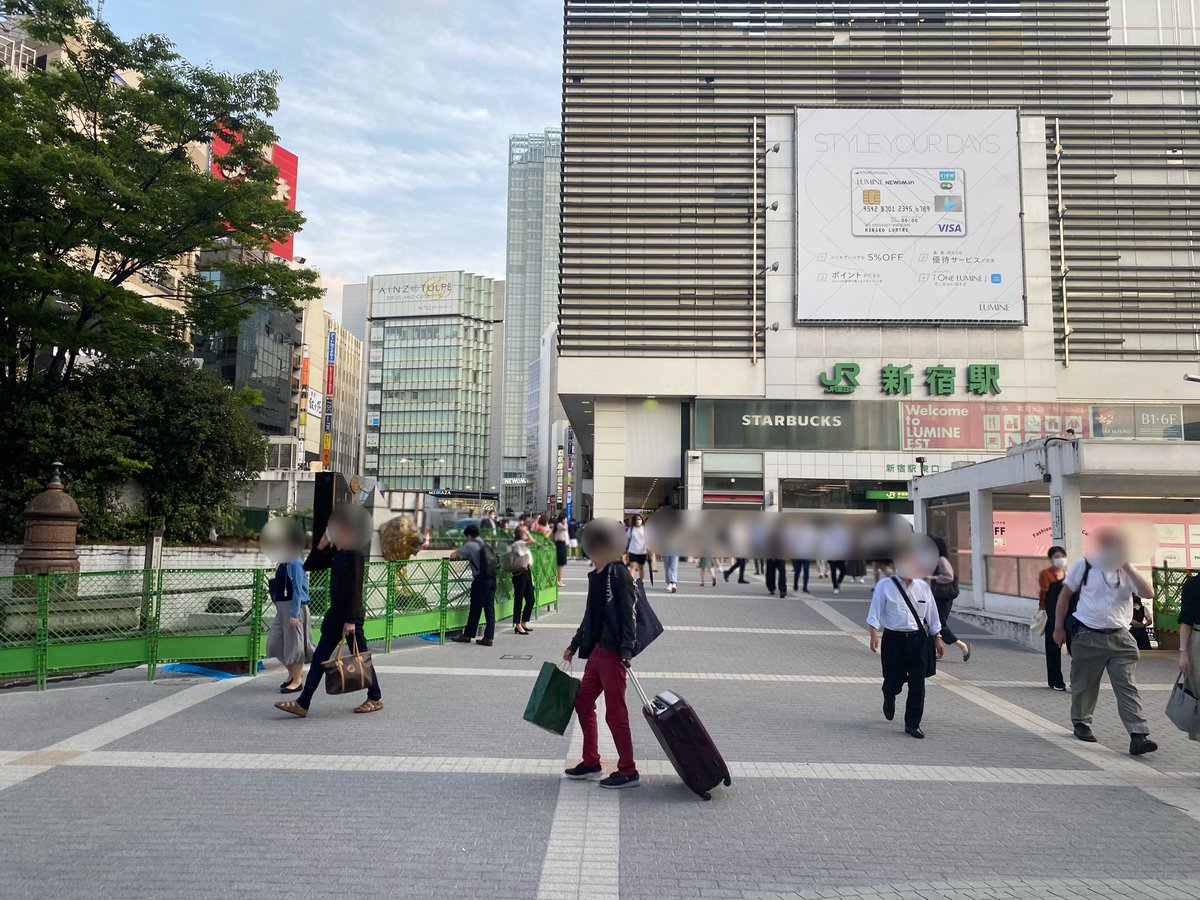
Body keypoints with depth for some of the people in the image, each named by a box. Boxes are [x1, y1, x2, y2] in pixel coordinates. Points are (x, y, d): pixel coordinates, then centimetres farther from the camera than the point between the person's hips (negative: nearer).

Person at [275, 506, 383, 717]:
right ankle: (303, 704, 10)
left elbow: (354, 588, -19)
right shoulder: (335, 552, 10)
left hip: (350, 616, -9)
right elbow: (309, 566, 15)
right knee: (319, 658, 7)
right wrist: (320, 546, 2)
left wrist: (351, 620, -21)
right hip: (335, 615, 9)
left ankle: (375, 698, 21)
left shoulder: (353, 552, -16)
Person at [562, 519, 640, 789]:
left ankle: (628, 772, 10)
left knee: (615, 712, -3)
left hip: (613, 653, -9)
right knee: (583, 702, 15)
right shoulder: (595, 576, 14)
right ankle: (591, 762, 29)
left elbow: (627, 613, -18)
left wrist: (626, 650, -25)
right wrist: (574, 646, 28)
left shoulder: (618, 574, -12)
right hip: (596, 650, 9)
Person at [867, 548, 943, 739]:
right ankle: (889, 699, 45)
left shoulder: (923, 586, 4)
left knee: (918, 684, 0)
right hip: (894, 639, -2)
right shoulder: (885, 586, -6)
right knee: (894, 680, 7)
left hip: (918, 639, 3)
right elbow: (875, 614, -8)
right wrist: (874, 635, -20)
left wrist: (937, 639, 15)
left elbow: (932, 615, 13)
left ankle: (912, 724, 14)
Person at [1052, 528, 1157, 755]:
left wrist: (1127, 567, -17)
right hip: (1088, 637, -1)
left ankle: (1139, 736, -7)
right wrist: (1059, 627, 4)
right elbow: (1065, 595, 4)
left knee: (1127, 687, -6)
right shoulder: (1085, 565, -2)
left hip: (1120, 638, 1)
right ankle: (1081, 723, 32)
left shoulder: (1127, 570, 3)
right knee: (1084, 685, 11)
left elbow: (1149, 593, -12)